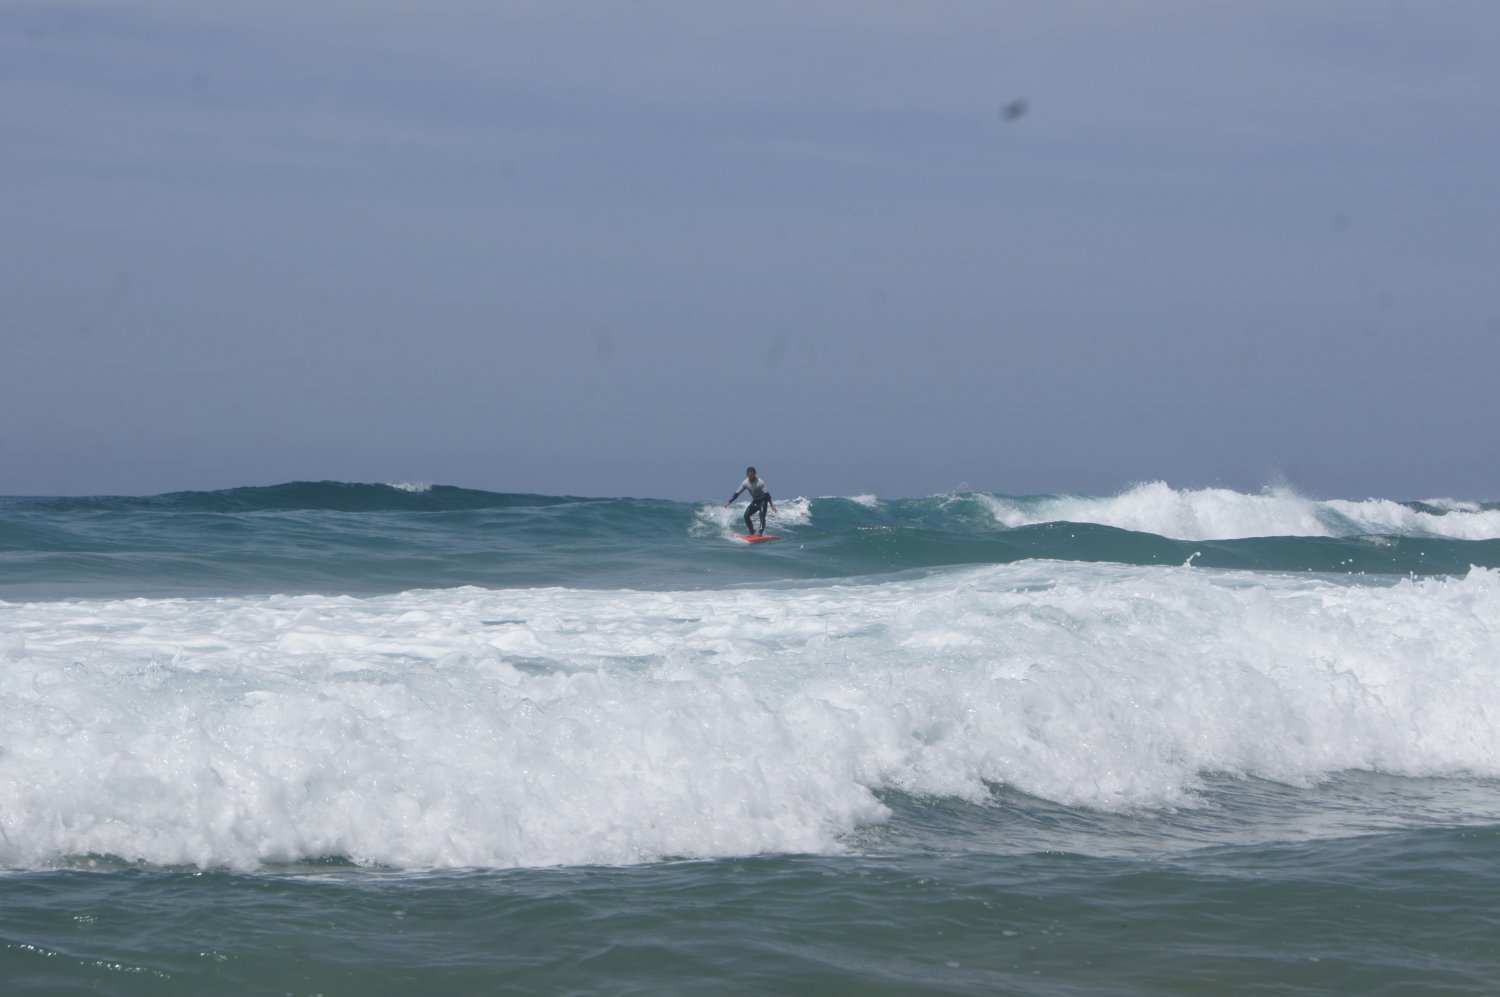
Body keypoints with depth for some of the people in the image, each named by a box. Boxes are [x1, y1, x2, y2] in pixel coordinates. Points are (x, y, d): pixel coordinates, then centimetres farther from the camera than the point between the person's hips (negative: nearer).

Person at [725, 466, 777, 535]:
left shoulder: (760, 482, -22)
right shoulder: (745, 483, -7)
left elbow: (766, 494, -24)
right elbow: (737, 493, 0)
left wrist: (771, 505, -31)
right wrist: (729, 502, -7)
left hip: (763, 500, -5)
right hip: (755, 501, 5)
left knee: (762, 516, -23)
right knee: (746, 515, -8)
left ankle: (760, 532, -30)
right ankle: (752, 532, 0)